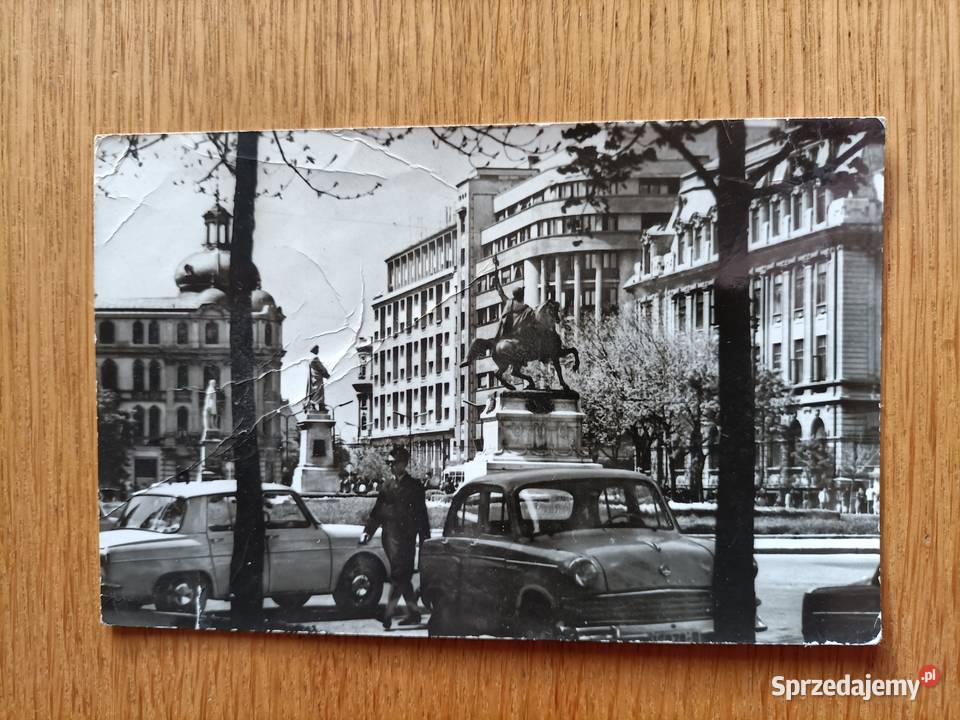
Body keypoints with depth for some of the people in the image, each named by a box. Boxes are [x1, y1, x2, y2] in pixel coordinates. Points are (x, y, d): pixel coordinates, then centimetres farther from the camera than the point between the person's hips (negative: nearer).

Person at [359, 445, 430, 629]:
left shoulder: (414, 486, 4)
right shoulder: (387, 486, 16)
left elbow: (422, 514, 3)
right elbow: (377, 512, 16)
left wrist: (425, 539, -1)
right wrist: (368, 531, 5)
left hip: (406, 536, -5)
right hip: (390, 535, 5)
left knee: (399, 575, -12)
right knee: (403, 576, 8)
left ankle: (388, 613, -15)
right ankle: (413, 612, 16)